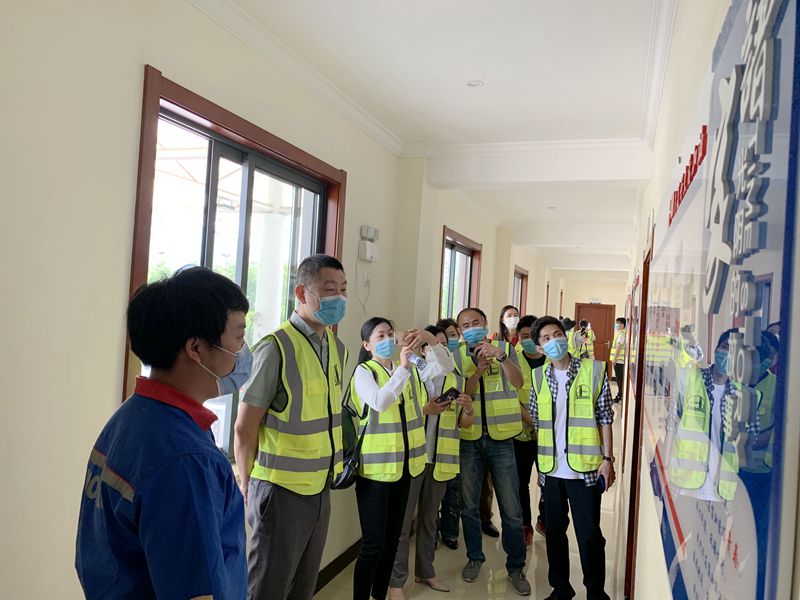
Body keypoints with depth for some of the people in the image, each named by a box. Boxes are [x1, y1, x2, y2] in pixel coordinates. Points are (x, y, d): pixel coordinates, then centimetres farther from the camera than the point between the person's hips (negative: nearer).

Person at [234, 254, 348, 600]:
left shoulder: (338, 348, 5)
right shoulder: (276, 348, -17)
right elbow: (244, 429, -13)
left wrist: (332, 468, 11)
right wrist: (248, 488, -5)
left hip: (320, 489, 7)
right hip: (281, 490, -6)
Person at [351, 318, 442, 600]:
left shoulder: (408, 368, 8)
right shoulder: (364, 371, -10)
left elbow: (445, 367, 2)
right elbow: (379, 403, -26)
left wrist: (431, 340, -12)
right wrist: (403, 367, -28)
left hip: (403, 465, 6)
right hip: (375, 467, -6)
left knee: (392, 540, 17)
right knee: (373, 544, -3)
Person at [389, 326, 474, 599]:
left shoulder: (456, 380, 9)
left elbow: (464, 423, 10)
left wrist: (468, 408, -11)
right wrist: (425, 409, -23)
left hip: (439, 459, 5)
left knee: (429, 517, 18)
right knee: (402, 519, 0)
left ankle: (425, 571, 32)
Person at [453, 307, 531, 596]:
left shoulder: (505, 348, 0)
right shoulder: (457, 357, 3)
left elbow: (518, 382, -15)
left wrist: (501, 355, -31)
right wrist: (478, 370, -22)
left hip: (500, 438, -1)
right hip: (469, 439, 2)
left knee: (511, 509, 5)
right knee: (469, 505, 13)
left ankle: (516, 566, 22)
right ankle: (474, 557, 32)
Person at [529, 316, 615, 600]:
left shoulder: (594, 369, -4)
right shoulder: (538, 376, 5)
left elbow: (605, 418, -3)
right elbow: (537, 424, 10)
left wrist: (607, 459, -8)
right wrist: (540, 464, 7)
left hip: (585, 468, -4)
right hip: (551, 469, 4)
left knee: (589, 534, 3)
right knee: (554, 531, 14)